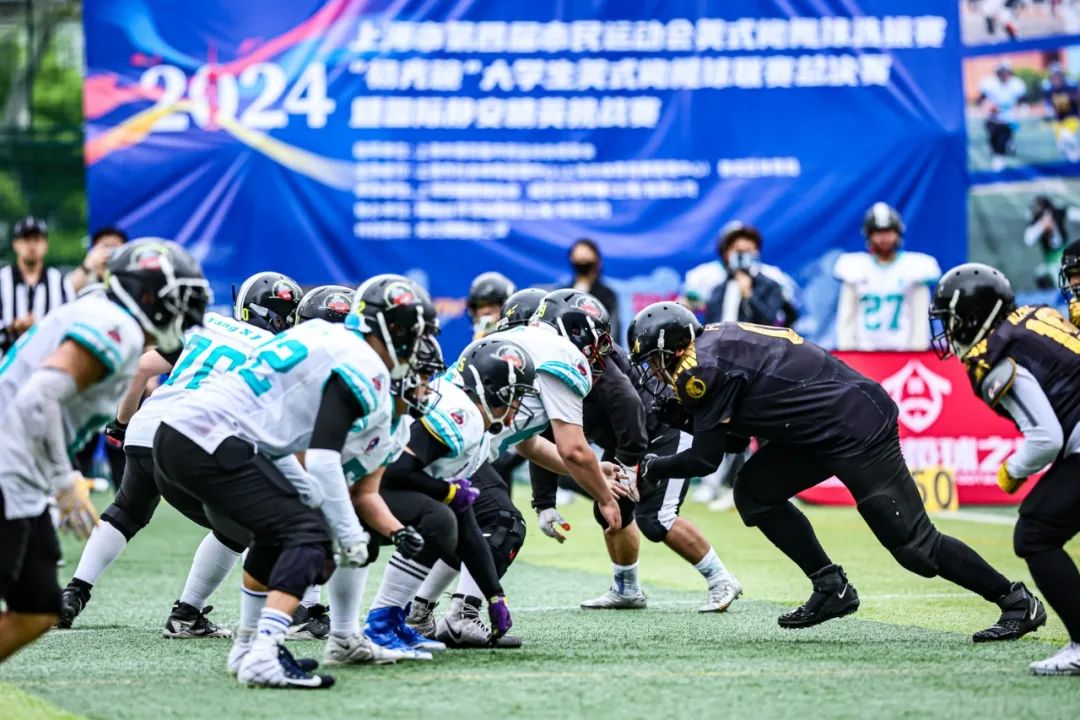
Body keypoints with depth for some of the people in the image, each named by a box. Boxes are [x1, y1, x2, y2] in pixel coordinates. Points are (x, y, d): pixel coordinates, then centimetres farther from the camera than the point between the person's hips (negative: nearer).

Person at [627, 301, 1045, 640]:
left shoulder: (704, 367, -14)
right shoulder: (718, 344, 15)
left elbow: (705, 457, -11)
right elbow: (733, 436, 21)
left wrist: (648, 470, 3)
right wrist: (676, 410, 12)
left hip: (858, 429, -10)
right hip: (827, 429, 10)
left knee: (913, 544, -7)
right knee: (754, 492, 8)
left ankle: (1017, 602, 1)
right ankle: (831, 588, 9)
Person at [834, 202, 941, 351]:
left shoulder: (915, 267, 2)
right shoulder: (854, 268, 5)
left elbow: (920, 318, 2)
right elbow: (847, 318, 7)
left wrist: (918, 352, -5)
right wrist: (846, 349, -1)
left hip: (903, 350, -1)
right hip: (864, 351, 1)